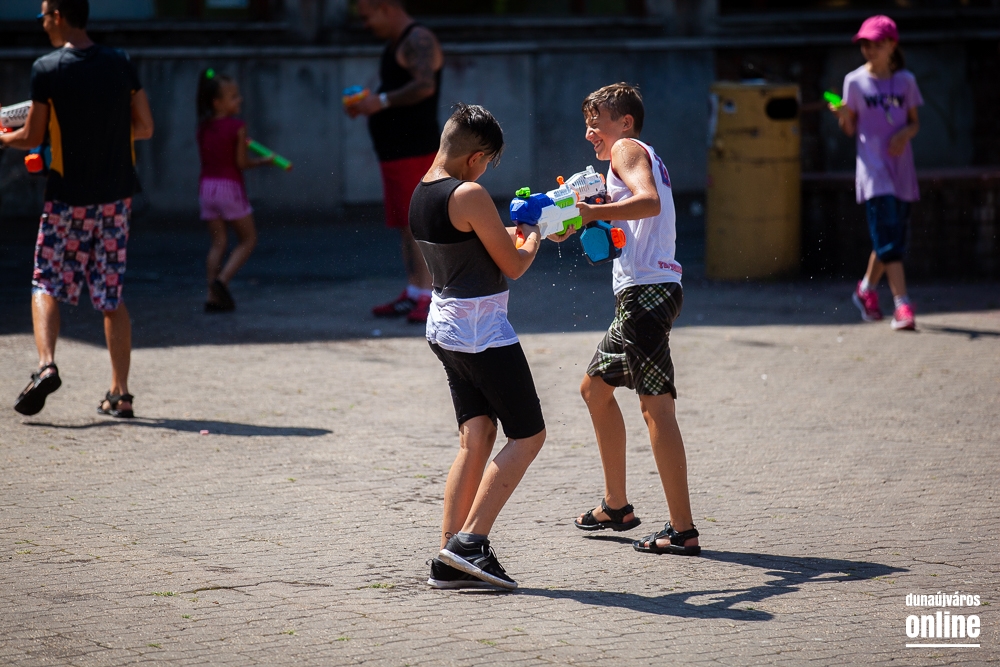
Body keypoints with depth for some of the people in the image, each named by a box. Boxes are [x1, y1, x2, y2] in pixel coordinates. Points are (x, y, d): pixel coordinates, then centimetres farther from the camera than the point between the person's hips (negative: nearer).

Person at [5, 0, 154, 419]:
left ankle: (46, 364, -14)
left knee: (46, 284, 9)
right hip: (116, 195, 4)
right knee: (111, 295, 9)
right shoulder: (121, 64, 2)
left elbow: (33, 137, -4)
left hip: (68, 195, -3)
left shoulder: (47, 69, -10)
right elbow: (145, 128, 5)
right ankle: (120, 394, 7)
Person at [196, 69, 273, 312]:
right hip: (230, 186, -5)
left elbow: (205, 157, 10)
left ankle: (213, 296, 3)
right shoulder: (237, 127, -12)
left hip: (207, 185, 6)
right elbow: (241, 162, -11)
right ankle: (222, 280, -9)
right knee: (248, 239, 9)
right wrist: (265, 160, 5)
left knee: (219, 241, 10)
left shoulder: (203, 127, 5)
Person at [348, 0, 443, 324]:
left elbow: (425, 85, -28)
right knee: (405, 225, 10)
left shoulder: (418, 40, -13)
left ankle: (428, 297, -13)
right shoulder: (395, 44, 20)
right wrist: (367, 104, 11)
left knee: (416, 224, -12)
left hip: (415, 151, -10)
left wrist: (382, 101, -24)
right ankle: (413, 294, 13)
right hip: (395, 152, 10)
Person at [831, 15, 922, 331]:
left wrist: (905, 133, -9)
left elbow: (915, 123, 13)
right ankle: (902, 305, -16)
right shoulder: (855, 82, 1)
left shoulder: (905, 81, 6)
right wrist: (842, 115, -17)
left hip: (901, 168, 3)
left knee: (891, 238, 10)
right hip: (873, 168, -3)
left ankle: (866, 289, 32)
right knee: (888, 237, -13)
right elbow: (850, 130, 4)